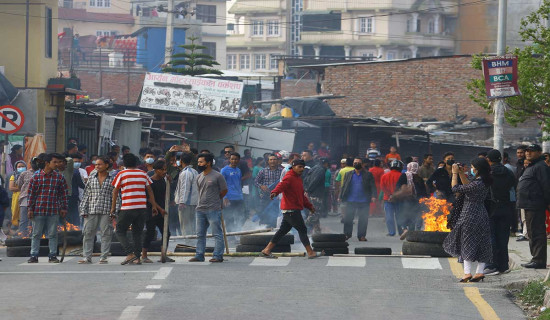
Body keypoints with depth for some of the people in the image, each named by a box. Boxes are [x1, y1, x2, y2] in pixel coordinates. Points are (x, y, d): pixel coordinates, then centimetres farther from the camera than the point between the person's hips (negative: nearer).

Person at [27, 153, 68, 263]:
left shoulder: (59, 177, 4)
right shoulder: (37, 176, 1)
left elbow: (64, 193, 8)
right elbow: (31, 193, 3)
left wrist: (64, 208, 4)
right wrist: (30, 209, 0)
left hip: (53, 211, 1)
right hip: (38, 210, -1)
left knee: (53, 234, 4)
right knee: (36, 234, 5)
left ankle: (52, 255, 10)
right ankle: (34, 255, 10)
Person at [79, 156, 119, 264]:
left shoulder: (113, 178, 2)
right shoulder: (91, 177, 10)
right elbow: (86, 194, 11)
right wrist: (83, 210, 5)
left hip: (106, 211, -3)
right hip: (92, 210, 3)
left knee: (106, 233, 0)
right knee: (88, 233, 0)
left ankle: (104, 257, 7)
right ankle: (86, 257, 4)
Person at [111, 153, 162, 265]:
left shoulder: (121, 174, 0)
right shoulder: (143, 174, 9)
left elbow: (115, 191, 0)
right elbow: (149, 191, 12)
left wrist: (113, 207, 6)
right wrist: (154, 206, 17)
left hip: (127, 209, -4)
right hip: (142, 208, 4)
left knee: (120, 232, 6)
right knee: (137, 233, 12)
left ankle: (130, 253, -11)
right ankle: (137, 258, 5)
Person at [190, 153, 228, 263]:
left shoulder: (217, 176, -7)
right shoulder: (199, 177, 13)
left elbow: (224, 191, 1)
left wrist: (214, 200, 9)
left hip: (213, 210, -7)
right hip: (200, 209, 7)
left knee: (217, 234, -4)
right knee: (200, 234, 9)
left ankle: (218, 256, -2)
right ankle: (199, 255, 15)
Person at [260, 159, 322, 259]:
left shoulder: (298, 179, 21)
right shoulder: (289, 178, -11)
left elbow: (302, 195, 32)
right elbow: (281, 185, -31)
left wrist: (309, 206, 33)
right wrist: (274, 192, -51)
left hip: (295, 209, 10)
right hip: (291, 210, -10)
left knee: (283, 230, 11)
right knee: (302, 229, -7)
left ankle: (266, 251, 14)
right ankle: (310, 253, -4)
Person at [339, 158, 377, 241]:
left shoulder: (368, 175, 4)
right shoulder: (348, 174, 13)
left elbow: (372, 186, -2)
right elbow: (344, 186, 10)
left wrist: (373, 196, -15)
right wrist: (341, 197, 1)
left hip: (364, 202, -2)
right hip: (350, 201, 2)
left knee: (363, 219, 1)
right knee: (347, 218, 1)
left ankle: (361, 235, 9)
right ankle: (347, 234, 12)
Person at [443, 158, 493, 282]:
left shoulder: (477, 184, -22)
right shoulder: (484, 183, 5)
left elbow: (456, 188, -15)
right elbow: (468, 187, 21)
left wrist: (455, 173, -4)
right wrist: (462, 174, 17)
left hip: (470, 216, -9)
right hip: (481, 215, 9)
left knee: (467, 244, -1)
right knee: (481, 244, 10)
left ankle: (467, 273, -3)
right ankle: (479, 272, 11)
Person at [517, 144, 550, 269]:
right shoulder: (530, 167, 21)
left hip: (535, 206, -11)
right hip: (530, 206, 11)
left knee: (536, 233, -11)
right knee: (532, 234, 16)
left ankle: (539, 261, -12)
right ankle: (536, 259, 22)